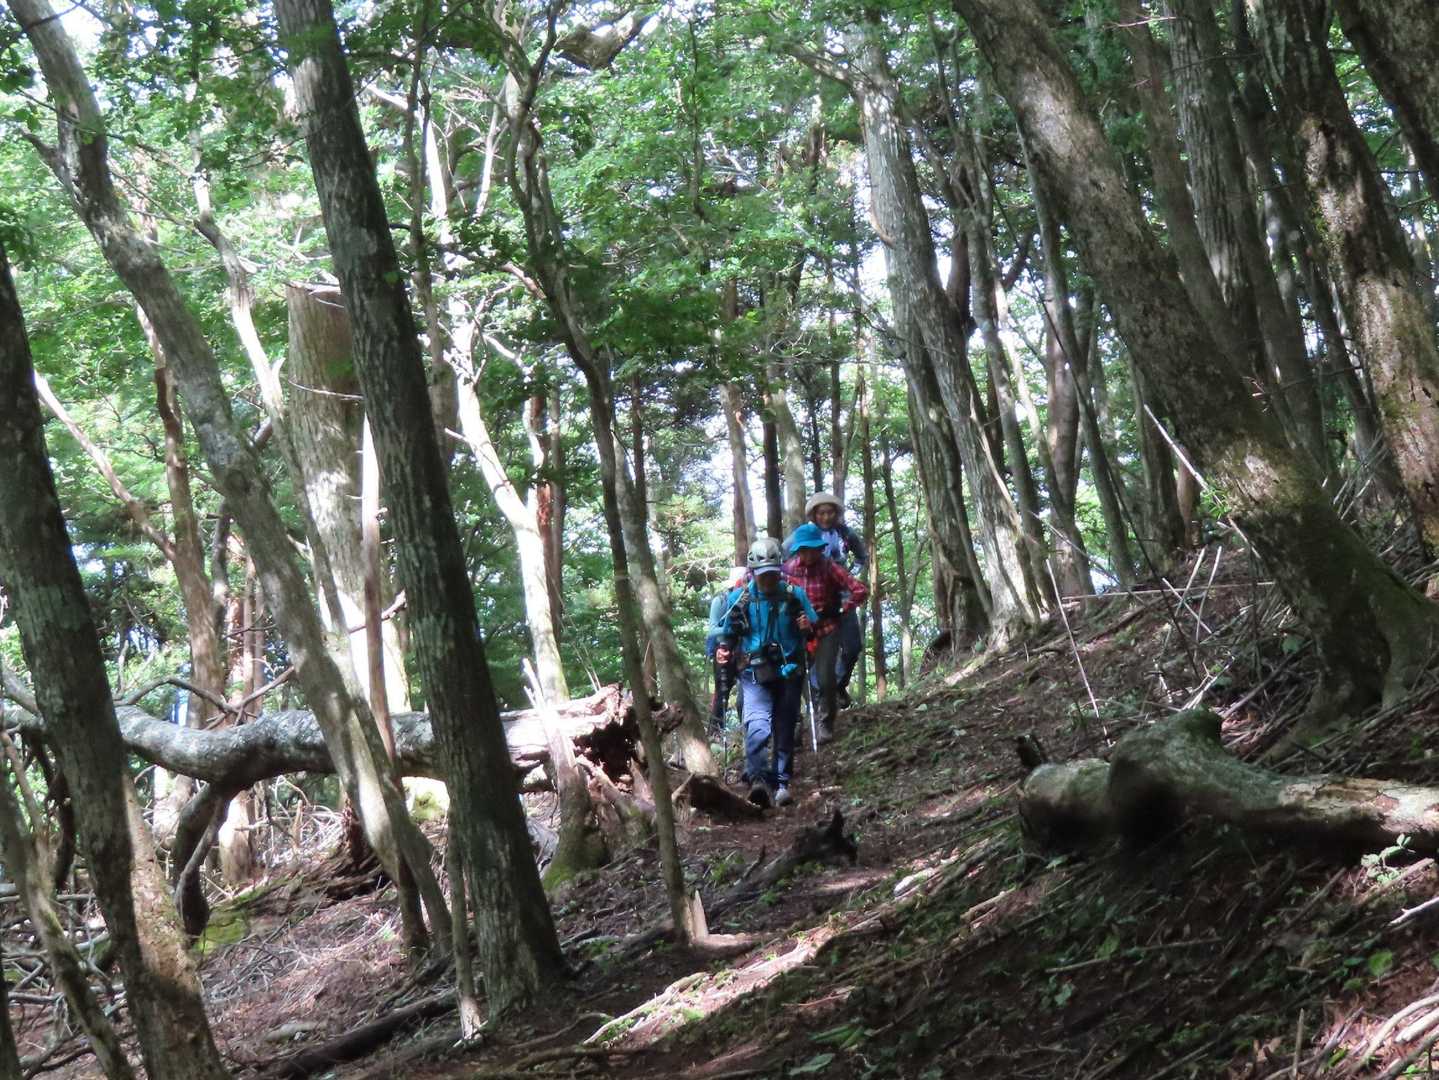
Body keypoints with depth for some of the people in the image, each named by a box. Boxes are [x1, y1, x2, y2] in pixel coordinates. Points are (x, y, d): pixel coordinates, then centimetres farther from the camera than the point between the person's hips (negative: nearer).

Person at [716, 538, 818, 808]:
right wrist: (723, 649, -6)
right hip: (755, 674, -2)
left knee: (784, 730, 7)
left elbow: (816, 629, 8)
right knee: (757, 727, -22)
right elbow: (729, 632, 14)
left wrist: (808, 627, -15)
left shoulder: (794, 595, 0)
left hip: (788, 673, 2)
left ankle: (782, 783, 17)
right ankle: (759, 780, -32)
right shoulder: (739, 598, 0)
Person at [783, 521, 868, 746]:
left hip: (827, 628, -2)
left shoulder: (829, 567, -12)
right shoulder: (789, 568, -5)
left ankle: (825, 724, 6)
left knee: (825, 679, -13)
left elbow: (860, 590, -15)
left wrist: (842, 612, -9)